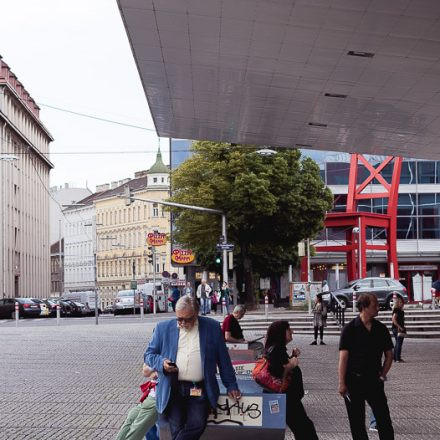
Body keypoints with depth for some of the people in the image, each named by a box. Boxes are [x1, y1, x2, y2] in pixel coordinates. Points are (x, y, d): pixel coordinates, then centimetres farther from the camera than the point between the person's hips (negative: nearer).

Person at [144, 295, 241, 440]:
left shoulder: (212, 327, 7)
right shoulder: (163, 328, 8)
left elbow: (223, 359, 13)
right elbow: (149, 354, 13)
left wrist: (231, 385, 12)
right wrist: (161, 363, -7)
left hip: (200, 390, 0)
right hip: (172, 389, 1)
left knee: (197, 424, -21)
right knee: (177, 428, -12)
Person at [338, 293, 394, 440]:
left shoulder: (381, 329, 4)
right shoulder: (350, 329, -7)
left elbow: (389, 355, 13)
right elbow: (343, 357, -9)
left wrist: (382, 375, 4)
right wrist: (342, 383, -12)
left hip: (374, 380, 3)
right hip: (354, 381, -3)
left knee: (384, 419, -1)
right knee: (357, 421, 6)